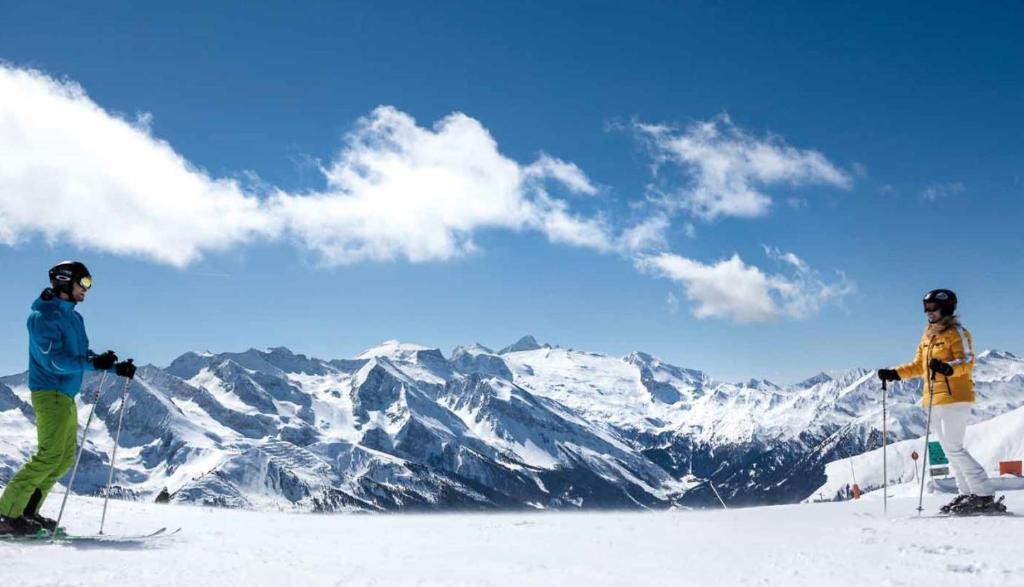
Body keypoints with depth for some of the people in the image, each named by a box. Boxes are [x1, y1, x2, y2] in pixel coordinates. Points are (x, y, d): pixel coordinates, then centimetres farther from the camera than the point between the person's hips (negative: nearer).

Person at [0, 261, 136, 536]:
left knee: (66, 457, 8)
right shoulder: (44, 316, -12)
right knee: (50, 455, -15)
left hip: (66, 395, 9)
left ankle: (27, 510, 14)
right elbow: (52, 359, -21)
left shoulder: (74, 317, 16)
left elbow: (83, 355, 18)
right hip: (50, 392, -9)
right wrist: (93, 363, -31)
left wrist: (116, 367, 4)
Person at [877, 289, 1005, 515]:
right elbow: (918, 366, 23)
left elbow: (968, 361, -17)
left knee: (954, 448, -14)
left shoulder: (957, 332, -5)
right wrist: (894, 374, 13)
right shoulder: (927, 337, 17)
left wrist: (948, 368, -35)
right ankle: (966, 493, 15)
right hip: (935, 401, 8)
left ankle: (985, 495, -10)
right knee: (951, 449, 9)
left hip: (954, 397, -8)